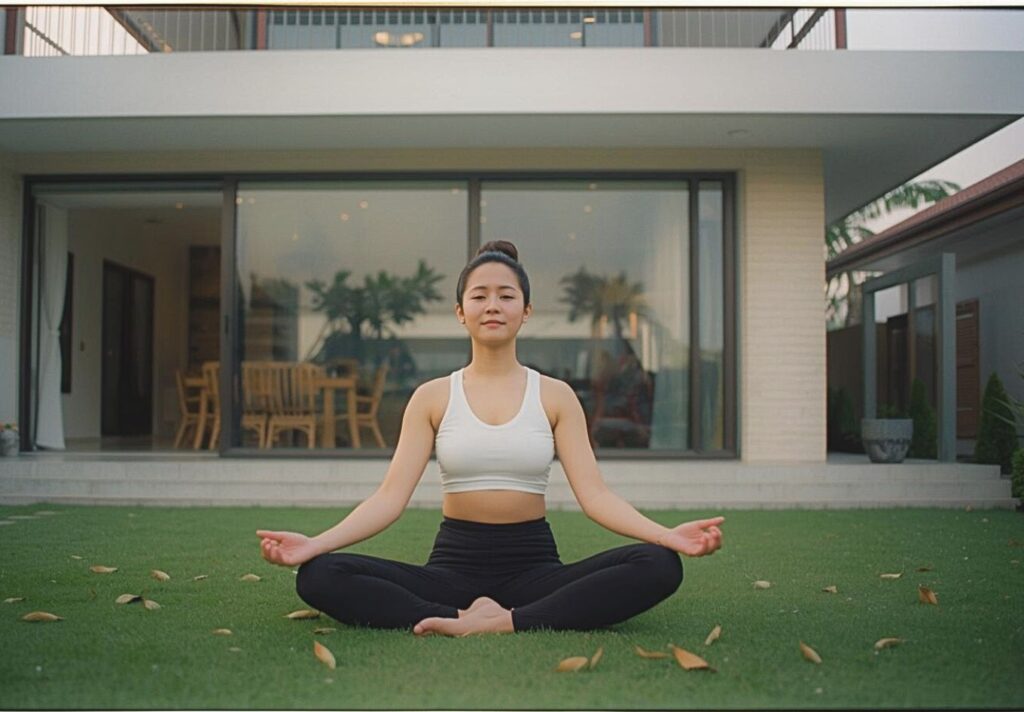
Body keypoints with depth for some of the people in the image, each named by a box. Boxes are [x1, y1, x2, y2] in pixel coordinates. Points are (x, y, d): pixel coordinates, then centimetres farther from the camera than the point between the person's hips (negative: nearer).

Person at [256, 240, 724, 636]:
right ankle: (471, 617, -30)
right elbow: (390, 496, -4)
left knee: (659, 566, -27)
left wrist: (667, 535, -22)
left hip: (532, 563, 1)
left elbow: (593, 494, -4)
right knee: (319, 576, -25)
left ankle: (505, 622, -30)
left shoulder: (555, 396, 4)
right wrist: (315, 543, -21)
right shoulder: (432, 397, 4)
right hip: (455, 561, 0)